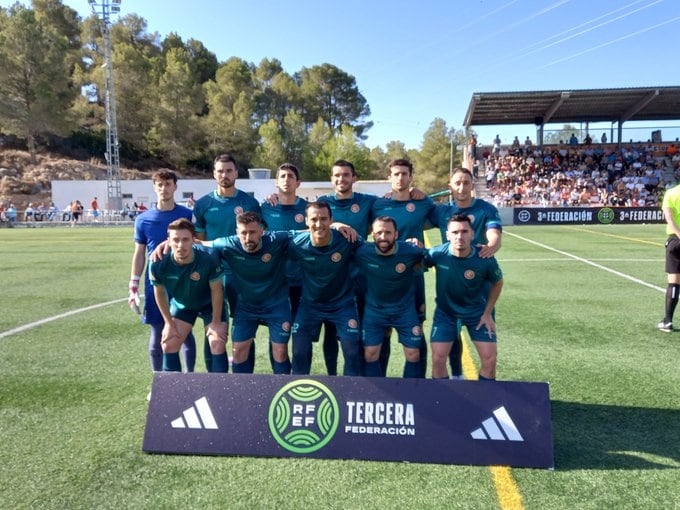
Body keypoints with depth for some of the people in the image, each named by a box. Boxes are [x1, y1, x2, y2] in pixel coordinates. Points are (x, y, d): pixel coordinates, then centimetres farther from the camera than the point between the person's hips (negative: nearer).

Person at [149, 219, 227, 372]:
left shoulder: (209, 257, -38)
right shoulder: (158, 263, -31)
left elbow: (216, 290, -22)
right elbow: (160, 292, -10)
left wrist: (216, 322, -15)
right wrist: (169, 322, -3)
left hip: (210, 304, -2)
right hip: (181, 304, 3)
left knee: (218, 345, -13)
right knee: (168, 345, 2)